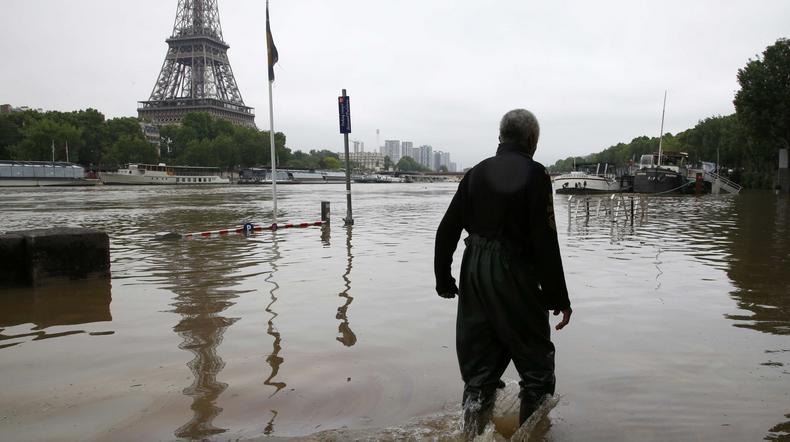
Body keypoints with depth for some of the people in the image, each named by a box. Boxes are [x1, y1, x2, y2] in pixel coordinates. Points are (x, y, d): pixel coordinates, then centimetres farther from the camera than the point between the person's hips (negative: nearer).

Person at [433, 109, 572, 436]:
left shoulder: (477, 173, 8)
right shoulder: (534, 175, -9)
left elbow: (446, 230, 7)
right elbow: (545, 243, -14)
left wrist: (443, 279, 16)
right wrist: (558, 298, -9)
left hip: (474, 275, 6)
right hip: (515, 277, -6)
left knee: (479, 366, 14)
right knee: (537, 363, 11)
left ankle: (472, 434, 19)